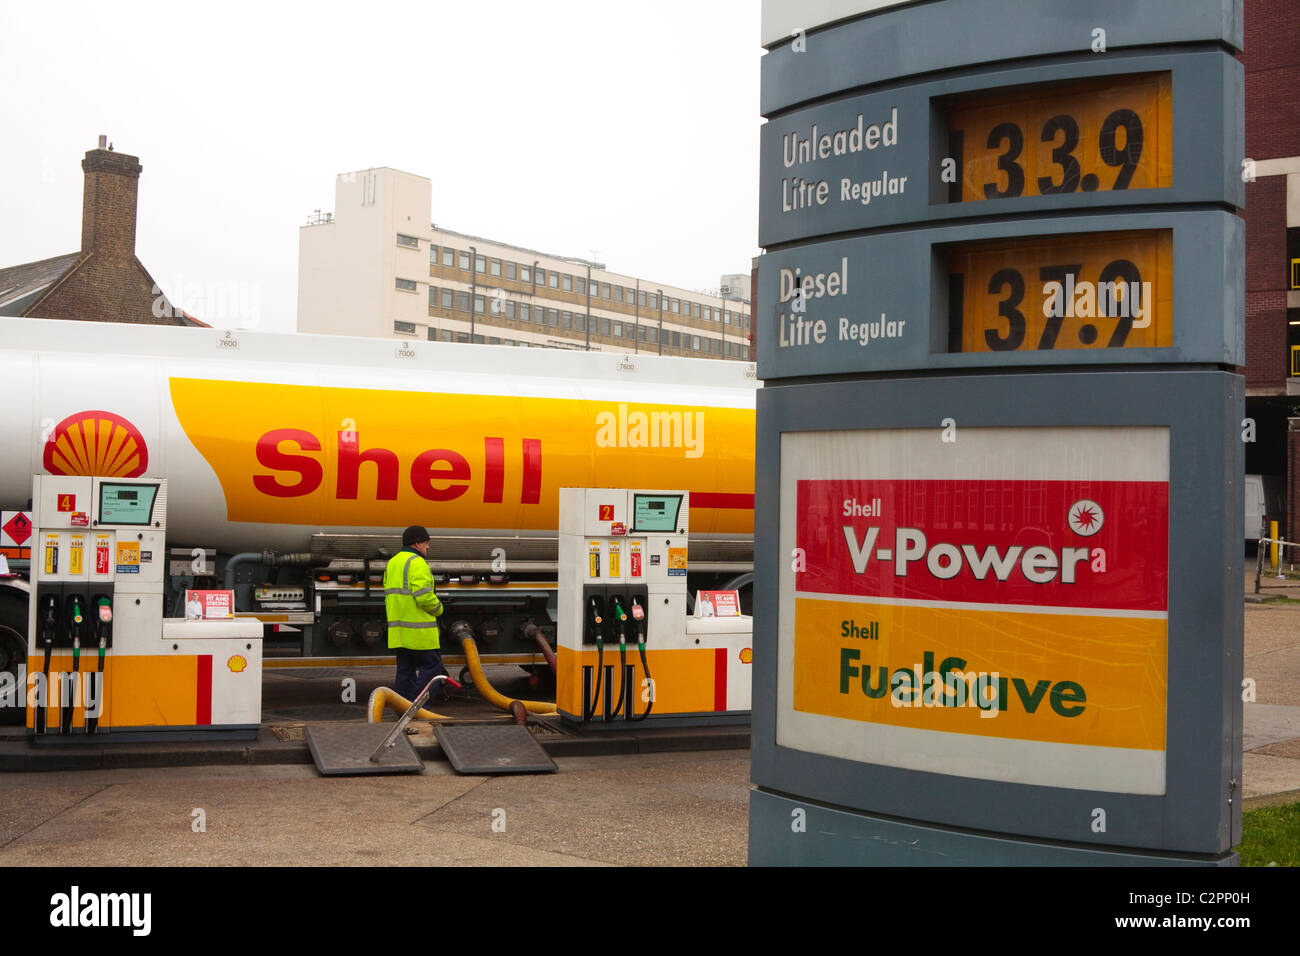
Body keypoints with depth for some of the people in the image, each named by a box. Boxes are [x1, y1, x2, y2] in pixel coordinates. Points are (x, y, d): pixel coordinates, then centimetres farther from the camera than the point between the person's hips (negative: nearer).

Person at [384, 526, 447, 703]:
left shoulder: (392, 563, 18)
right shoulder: (417, 563, -13)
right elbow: (424, 597, -21)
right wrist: (438, 608, -4)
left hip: (398, 630, 9)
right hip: (418, 632, -9)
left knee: (405, 669, 12)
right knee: (432, 665, -2)